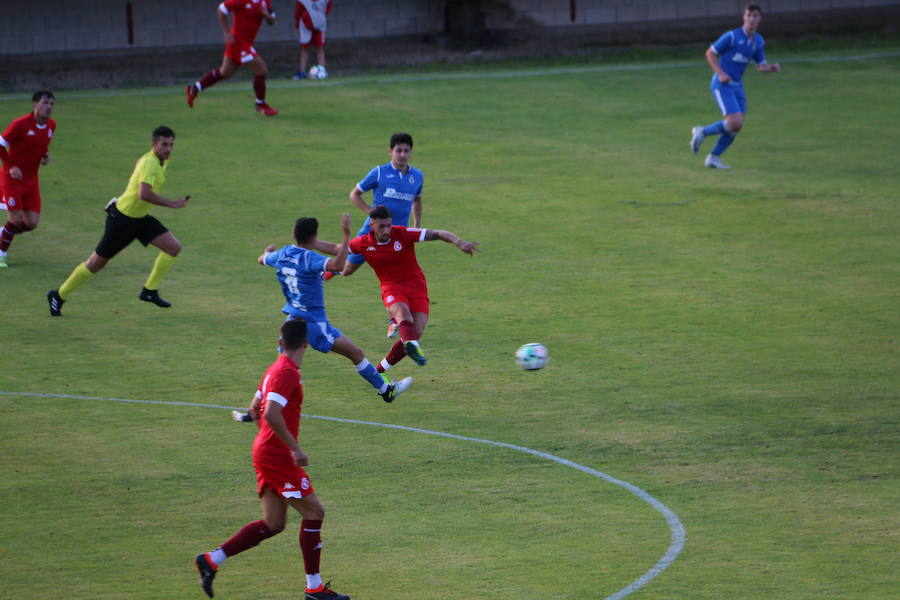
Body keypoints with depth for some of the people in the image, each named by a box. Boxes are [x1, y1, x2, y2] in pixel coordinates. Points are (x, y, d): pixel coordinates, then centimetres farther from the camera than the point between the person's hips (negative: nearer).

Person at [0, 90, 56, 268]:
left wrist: (45, 156, 1)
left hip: (31, 180, 6)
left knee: (31, 224, 0)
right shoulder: (21, 124, -16)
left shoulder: (51, 125, 4)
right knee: (16, 219, -11)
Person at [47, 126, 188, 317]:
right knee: (96, 263, 1)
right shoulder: (150, 163, -25)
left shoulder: (162, 161, 5)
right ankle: (59, 296, 16)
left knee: (174, 247, -3)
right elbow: (144, 194, -38)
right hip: (122, 218, -9)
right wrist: (172, 204, -33)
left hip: (139, 218, 9)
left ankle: (149, 291, 5)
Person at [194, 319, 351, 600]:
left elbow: (256, 408, 23)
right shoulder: (287, 373, -16)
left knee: (273, 524, 11)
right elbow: (271, 413, -27)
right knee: (314, 512, -5)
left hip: (266, 450, 10)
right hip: (277, 455, -10)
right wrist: (295, 448, -24)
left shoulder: (276, 369, 14)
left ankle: (211, 560, 10)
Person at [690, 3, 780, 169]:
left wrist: (772, 68, -9)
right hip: (722, 85, -7)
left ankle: (714, 157, 15)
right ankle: (702, 132, 4)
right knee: (735, 124, -17)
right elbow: (710, 53, -7)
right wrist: (720, 73, -19)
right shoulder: (732, 36, -14)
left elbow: (760, 66, 14)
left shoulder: (758, 41, 6)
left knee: (736, 127, 2)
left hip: (737, 85, 7)